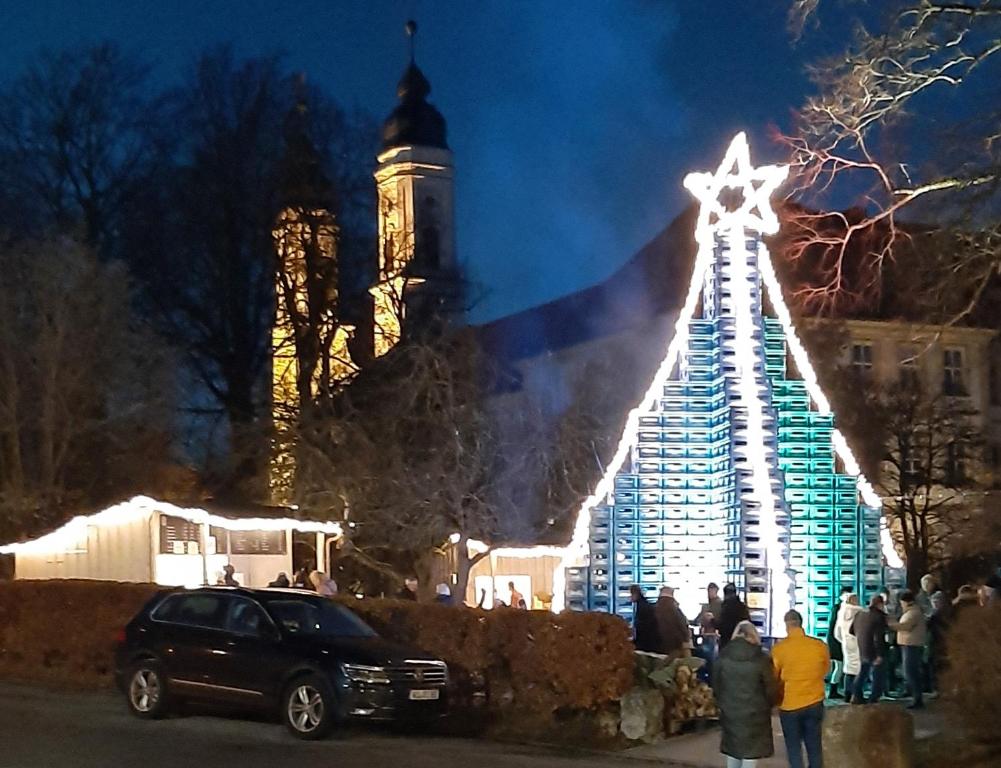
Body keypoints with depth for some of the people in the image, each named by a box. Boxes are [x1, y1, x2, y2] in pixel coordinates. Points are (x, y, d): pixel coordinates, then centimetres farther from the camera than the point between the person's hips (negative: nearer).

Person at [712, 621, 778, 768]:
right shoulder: (761, 659, -13)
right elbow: (771, 689, -8)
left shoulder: (722, 657, -3)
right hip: (755, 715, -3)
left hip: (730, 714, 4)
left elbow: (716, 686, 5)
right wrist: (768, 704, 13)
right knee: (750, 756, 4)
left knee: (732, 756, 17)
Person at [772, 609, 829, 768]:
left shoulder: (779, 649, -15)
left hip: (789, 704, -2)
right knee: (814, 745, 15)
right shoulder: (820, 646, -8)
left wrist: (777, 699, 15)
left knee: (794, 747, 11)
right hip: (814, 703, 2)